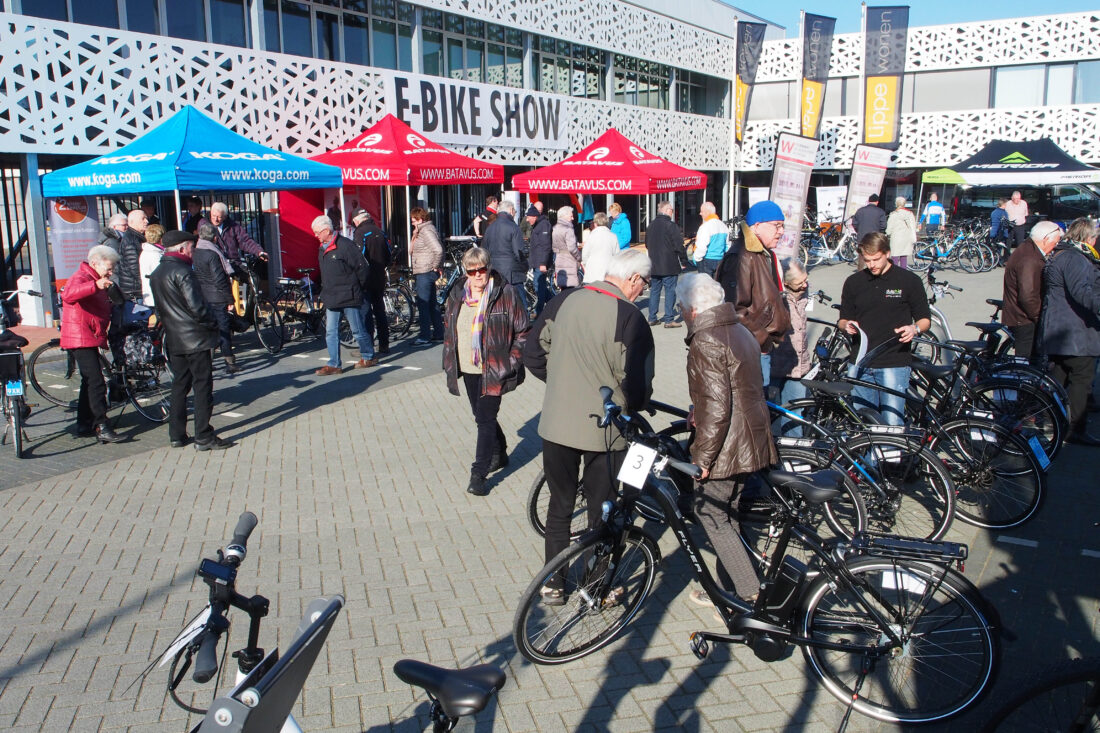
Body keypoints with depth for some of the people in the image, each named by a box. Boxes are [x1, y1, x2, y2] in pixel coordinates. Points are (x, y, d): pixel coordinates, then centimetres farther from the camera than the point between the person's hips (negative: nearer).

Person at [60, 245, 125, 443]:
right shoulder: (81, 277, -12)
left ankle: (84, 426, 24)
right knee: (96, 383, -17)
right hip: (80, 339, -11)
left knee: (90, 383, 16)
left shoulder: (95, 281, 21)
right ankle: (101, 428, -19)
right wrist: (96, 286, -48)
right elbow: (68, 295, -36)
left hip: (90, 339, 11)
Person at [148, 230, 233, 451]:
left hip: (174, 339, 9)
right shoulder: (182, 271, -16)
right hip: (195, 338, -9)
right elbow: (196, 306, -20)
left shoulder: (156, 274, 13)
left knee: (180, 385, 15)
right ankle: (204, 437, -2)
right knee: (202, 385, -4)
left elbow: (160, 307, 18)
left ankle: (177, 435, 18)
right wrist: (212, 323, -8)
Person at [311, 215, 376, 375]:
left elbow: (362, 267, -12)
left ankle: (368, 357, 21)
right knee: (331, 332, 4)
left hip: (349, 298, -7)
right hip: (331, 299, 8)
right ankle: (334, 365, 8)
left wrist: (357, 289, -2)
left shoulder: (345, 245, -13)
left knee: (358, 330, 4)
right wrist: (325, 291, 18)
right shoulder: (323, 248, 12)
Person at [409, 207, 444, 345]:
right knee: (431, 303, 15)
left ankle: (424, 337, -5)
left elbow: (438, 250, -26)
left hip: (425, 273, -11)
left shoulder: (426, 231, -16)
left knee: (422, 304, -8)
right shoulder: (423, 230, 17)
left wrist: (435, 266, -19)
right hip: (424, 273, 11)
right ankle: (438, 333, 21)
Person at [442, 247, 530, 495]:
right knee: (482, 416, 17)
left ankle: (478, 475, -4)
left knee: (485, 418, -9)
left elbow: (523, 331, -5)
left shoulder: (505, 293, -9)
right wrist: (449, 362, 10)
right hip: (468, 370, 6)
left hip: (494, 371, -6)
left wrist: (512, 361, -10)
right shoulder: (457, 294, 5)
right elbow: (449, 330, 15)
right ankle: (500, 454, 39)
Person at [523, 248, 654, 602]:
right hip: (603, 430, -4)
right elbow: (636, 383, -20)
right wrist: (633, 405, 2)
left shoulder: (563, 301, 0)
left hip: (556, 424, 4)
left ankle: (552, 584, 30)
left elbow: (532, 354, 6)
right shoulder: (629, 317, -17)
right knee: (602, 511, 14)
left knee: (560, 504, 19)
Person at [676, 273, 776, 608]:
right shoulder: (740, 331, 11)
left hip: (725, 445, -10)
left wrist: (702, 457, -19)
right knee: (725, 515, 18)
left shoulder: (705, 342, -19)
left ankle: (748, 593, 4)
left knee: (710, 515, 2)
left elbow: (715, 407, -25)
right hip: (751, 442, 10)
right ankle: (728, 589, 28)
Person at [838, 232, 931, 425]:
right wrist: (846, 325, -7)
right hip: (860, 364, 3)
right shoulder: (853, 282, 10)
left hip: (894, 364, -3)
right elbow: (843, 320, 16)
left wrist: (915, 328, -15)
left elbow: (925, 319, 7)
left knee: (892, 423, -9)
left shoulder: (909, 281, 2)